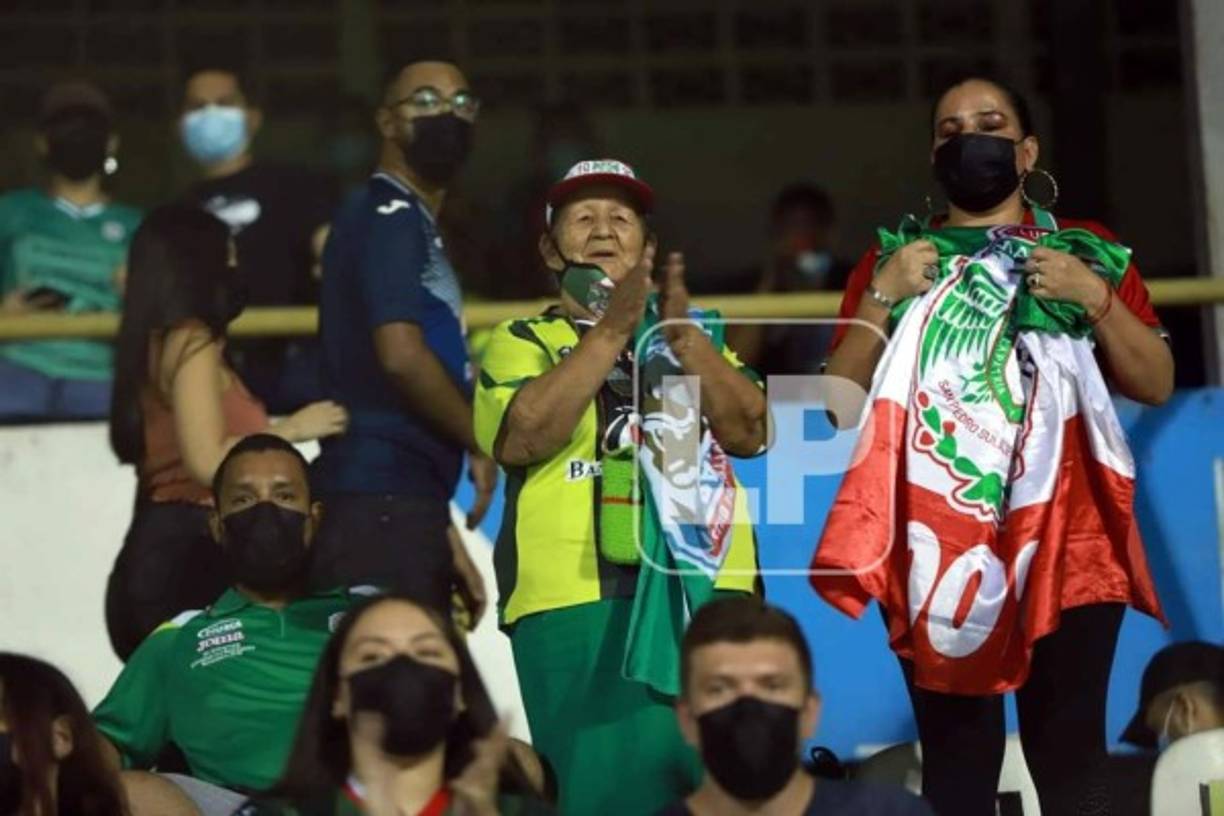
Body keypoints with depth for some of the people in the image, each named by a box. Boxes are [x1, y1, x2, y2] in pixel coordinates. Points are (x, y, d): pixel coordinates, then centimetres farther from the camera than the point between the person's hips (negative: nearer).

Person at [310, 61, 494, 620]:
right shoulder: (389, 216, -5)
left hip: (404, 505, 10)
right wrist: (479, 443, -5)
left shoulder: (411, 224, 24)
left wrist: (445, 540, 22)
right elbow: (401, 354, -19)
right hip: (380, 507, -10)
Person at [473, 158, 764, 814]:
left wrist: (683, 332, -9)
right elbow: (521, 438, -10)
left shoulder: (694, 341, 21)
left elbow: (752, 432, 4)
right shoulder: (523, 342, 11)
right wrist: (611, 331, -13)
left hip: (708, 593, 3)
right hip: (581, 602, -3)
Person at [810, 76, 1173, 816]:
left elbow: (1157, 385, 8)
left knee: (1069, 750, -7)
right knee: (957, 755, -2)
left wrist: (1096, 298, -6)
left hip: (1067, 537, 0)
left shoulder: (1089, 254, 13)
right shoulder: (892, 261, 14)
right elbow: (840, 403, 7)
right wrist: (883, 298, -5)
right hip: (938, 543, 1)